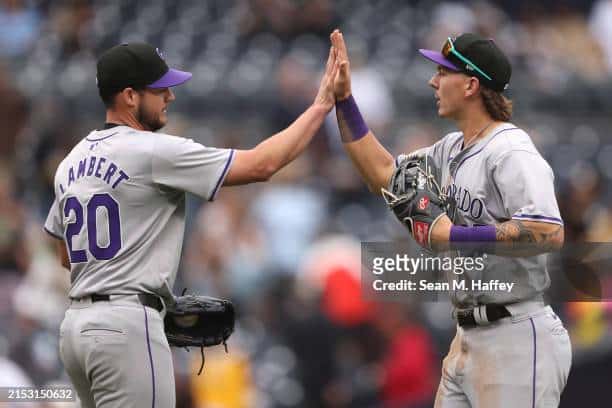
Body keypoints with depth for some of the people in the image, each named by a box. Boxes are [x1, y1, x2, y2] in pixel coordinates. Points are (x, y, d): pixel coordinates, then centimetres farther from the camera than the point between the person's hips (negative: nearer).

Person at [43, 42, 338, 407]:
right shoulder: (154, 152, -11)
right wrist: (321, 106, -6)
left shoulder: (72, 162, 14)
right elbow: (261, 165, -13)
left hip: (77, 325, 9)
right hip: (127, 325, -9)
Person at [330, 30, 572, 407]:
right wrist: (344, 100, 16)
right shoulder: (453, 149, 13)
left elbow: (549, 233, -28)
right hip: (468, 337, 10)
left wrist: (455, 236, -24)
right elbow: (383, 174, 22)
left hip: (516, 340, -10)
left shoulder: (511, 152, -16)